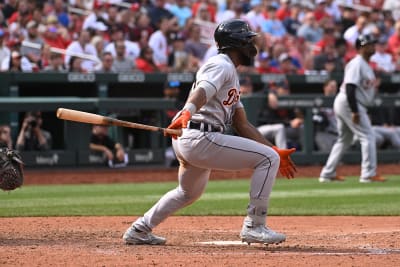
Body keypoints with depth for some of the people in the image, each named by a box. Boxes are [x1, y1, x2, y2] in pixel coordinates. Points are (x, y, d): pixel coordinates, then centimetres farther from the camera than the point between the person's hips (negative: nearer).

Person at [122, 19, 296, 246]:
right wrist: (187, 113, -46)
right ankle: (255, 227, -10)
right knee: (268, 159, -10)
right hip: (201, 138, -11)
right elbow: (202, 91, -27)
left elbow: (242, 125, 24)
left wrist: (274, 150, 20)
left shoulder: (232, 75, 26)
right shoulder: (222, 65, -5)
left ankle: (140, 230, 34)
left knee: (190, 192, 33)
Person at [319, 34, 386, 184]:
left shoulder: (365, 65, 17)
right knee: (368, 136, -10)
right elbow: (350, 87, -23)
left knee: (344, 140, 16)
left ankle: (327, 174, 19)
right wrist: (354, 112, -28)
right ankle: (368, 174, -12)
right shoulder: (357, 64, -15)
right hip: (348, 103, -11)